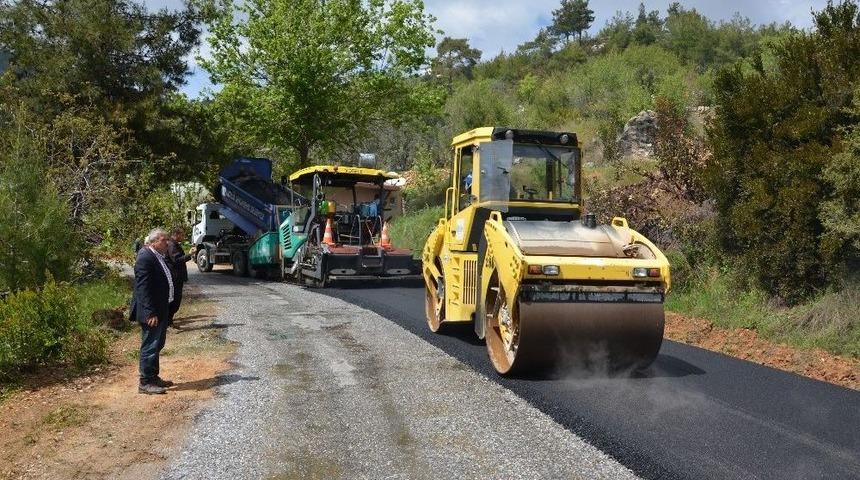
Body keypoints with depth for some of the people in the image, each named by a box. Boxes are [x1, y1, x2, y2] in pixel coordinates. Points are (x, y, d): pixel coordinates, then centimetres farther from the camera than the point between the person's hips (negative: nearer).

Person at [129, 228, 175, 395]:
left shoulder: (158, 257, 11)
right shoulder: (145, 258, -19)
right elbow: (143, 288, -23)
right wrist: (150, 313, -25)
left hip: (161, 310, 10)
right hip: (151, 312, -10)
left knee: (157, 345, 18)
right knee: (150, 346, -3)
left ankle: (153, 377, 30)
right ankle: (145, 382, 6)